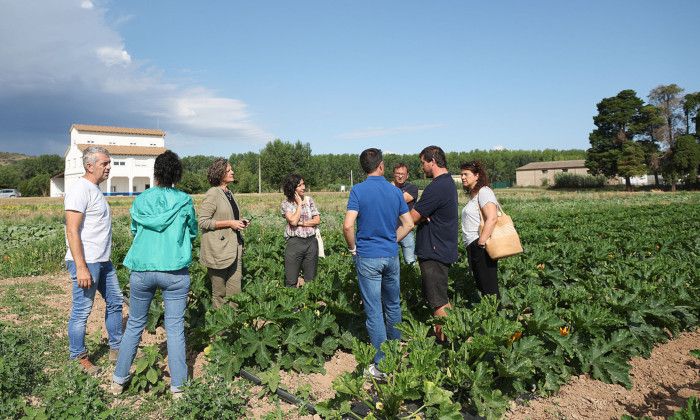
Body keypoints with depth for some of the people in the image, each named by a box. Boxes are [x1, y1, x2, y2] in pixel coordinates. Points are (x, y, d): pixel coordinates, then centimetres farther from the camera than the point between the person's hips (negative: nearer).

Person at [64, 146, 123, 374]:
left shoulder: (95, 190, 14)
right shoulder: (80, 190, -15)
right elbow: (72, 231, -21)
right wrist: (81, 267, -24)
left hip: (103, 261, 10)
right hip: (86, 262, -10)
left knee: (115, 301, 16)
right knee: (82, 311, 1)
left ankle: (116, 348, 28)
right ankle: (78, 358, 16)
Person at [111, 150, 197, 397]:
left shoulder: (140, 201, 2)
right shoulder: (184, 201, -2)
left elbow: (134, 231, 16)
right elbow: (193, 233, 9)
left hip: (142, 271, 2)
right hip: (175, 272, -2)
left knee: (134, 325, 17)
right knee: (175, 328, 5)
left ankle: (119, 381, 28)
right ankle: (177, 387, 10)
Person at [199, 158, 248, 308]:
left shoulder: (229, 193, 14)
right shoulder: (213, 193, -11)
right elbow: (203, 222, -15)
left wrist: (240, 222, 8)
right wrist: (229, 223, -17)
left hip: (234, 248, 7)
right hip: (219, 250, -7)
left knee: (235, 291, 6)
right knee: (219, 293, 5)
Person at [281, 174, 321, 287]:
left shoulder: (309, 200, 7)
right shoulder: (286, 204, -1)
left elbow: (317, 220, 1)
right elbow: (293, 221, -15)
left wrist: (301, 223, -9)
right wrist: (299, 204, -7)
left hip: (311, 242, 3)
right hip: (294, 243, -3)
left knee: (310, 280, 8)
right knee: (291, 282, 0)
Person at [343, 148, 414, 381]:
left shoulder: (358, 190, -10)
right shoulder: (395, 191, 2)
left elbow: (348, 226, -19)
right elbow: (408, 224, 4)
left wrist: (353, 248, -3)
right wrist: (392, 241, 12)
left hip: (367, 257, -4)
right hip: (391, 256, 4)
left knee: (374, 311, 2)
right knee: (393, 306, 20)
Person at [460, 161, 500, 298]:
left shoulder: (484, 191, -11)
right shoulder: (474, 194, 18)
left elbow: (492, 218, -23)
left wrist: (481, 243, -24)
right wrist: (475, 247, 14)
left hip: (481, 248, -10)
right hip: (473, 247, 10)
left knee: (489, 288, -6)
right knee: (482, 286, 16)